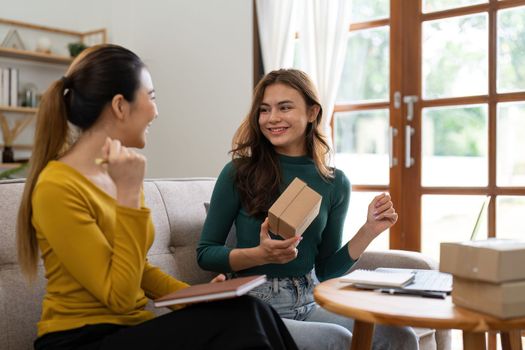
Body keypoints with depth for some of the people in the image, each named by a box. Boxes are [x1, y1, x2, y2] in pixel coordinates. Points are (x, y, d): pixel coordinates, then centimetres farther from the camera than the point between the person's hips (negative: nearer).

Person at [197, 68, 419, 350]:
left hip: (310, 302, 4)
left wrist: (369, 230, -3)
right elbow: (205, 253, -2)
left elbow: (326, 269, 10)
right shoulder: (239, 173, -7)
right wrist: (261, 254, -19)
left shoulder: (335, 183, 4)